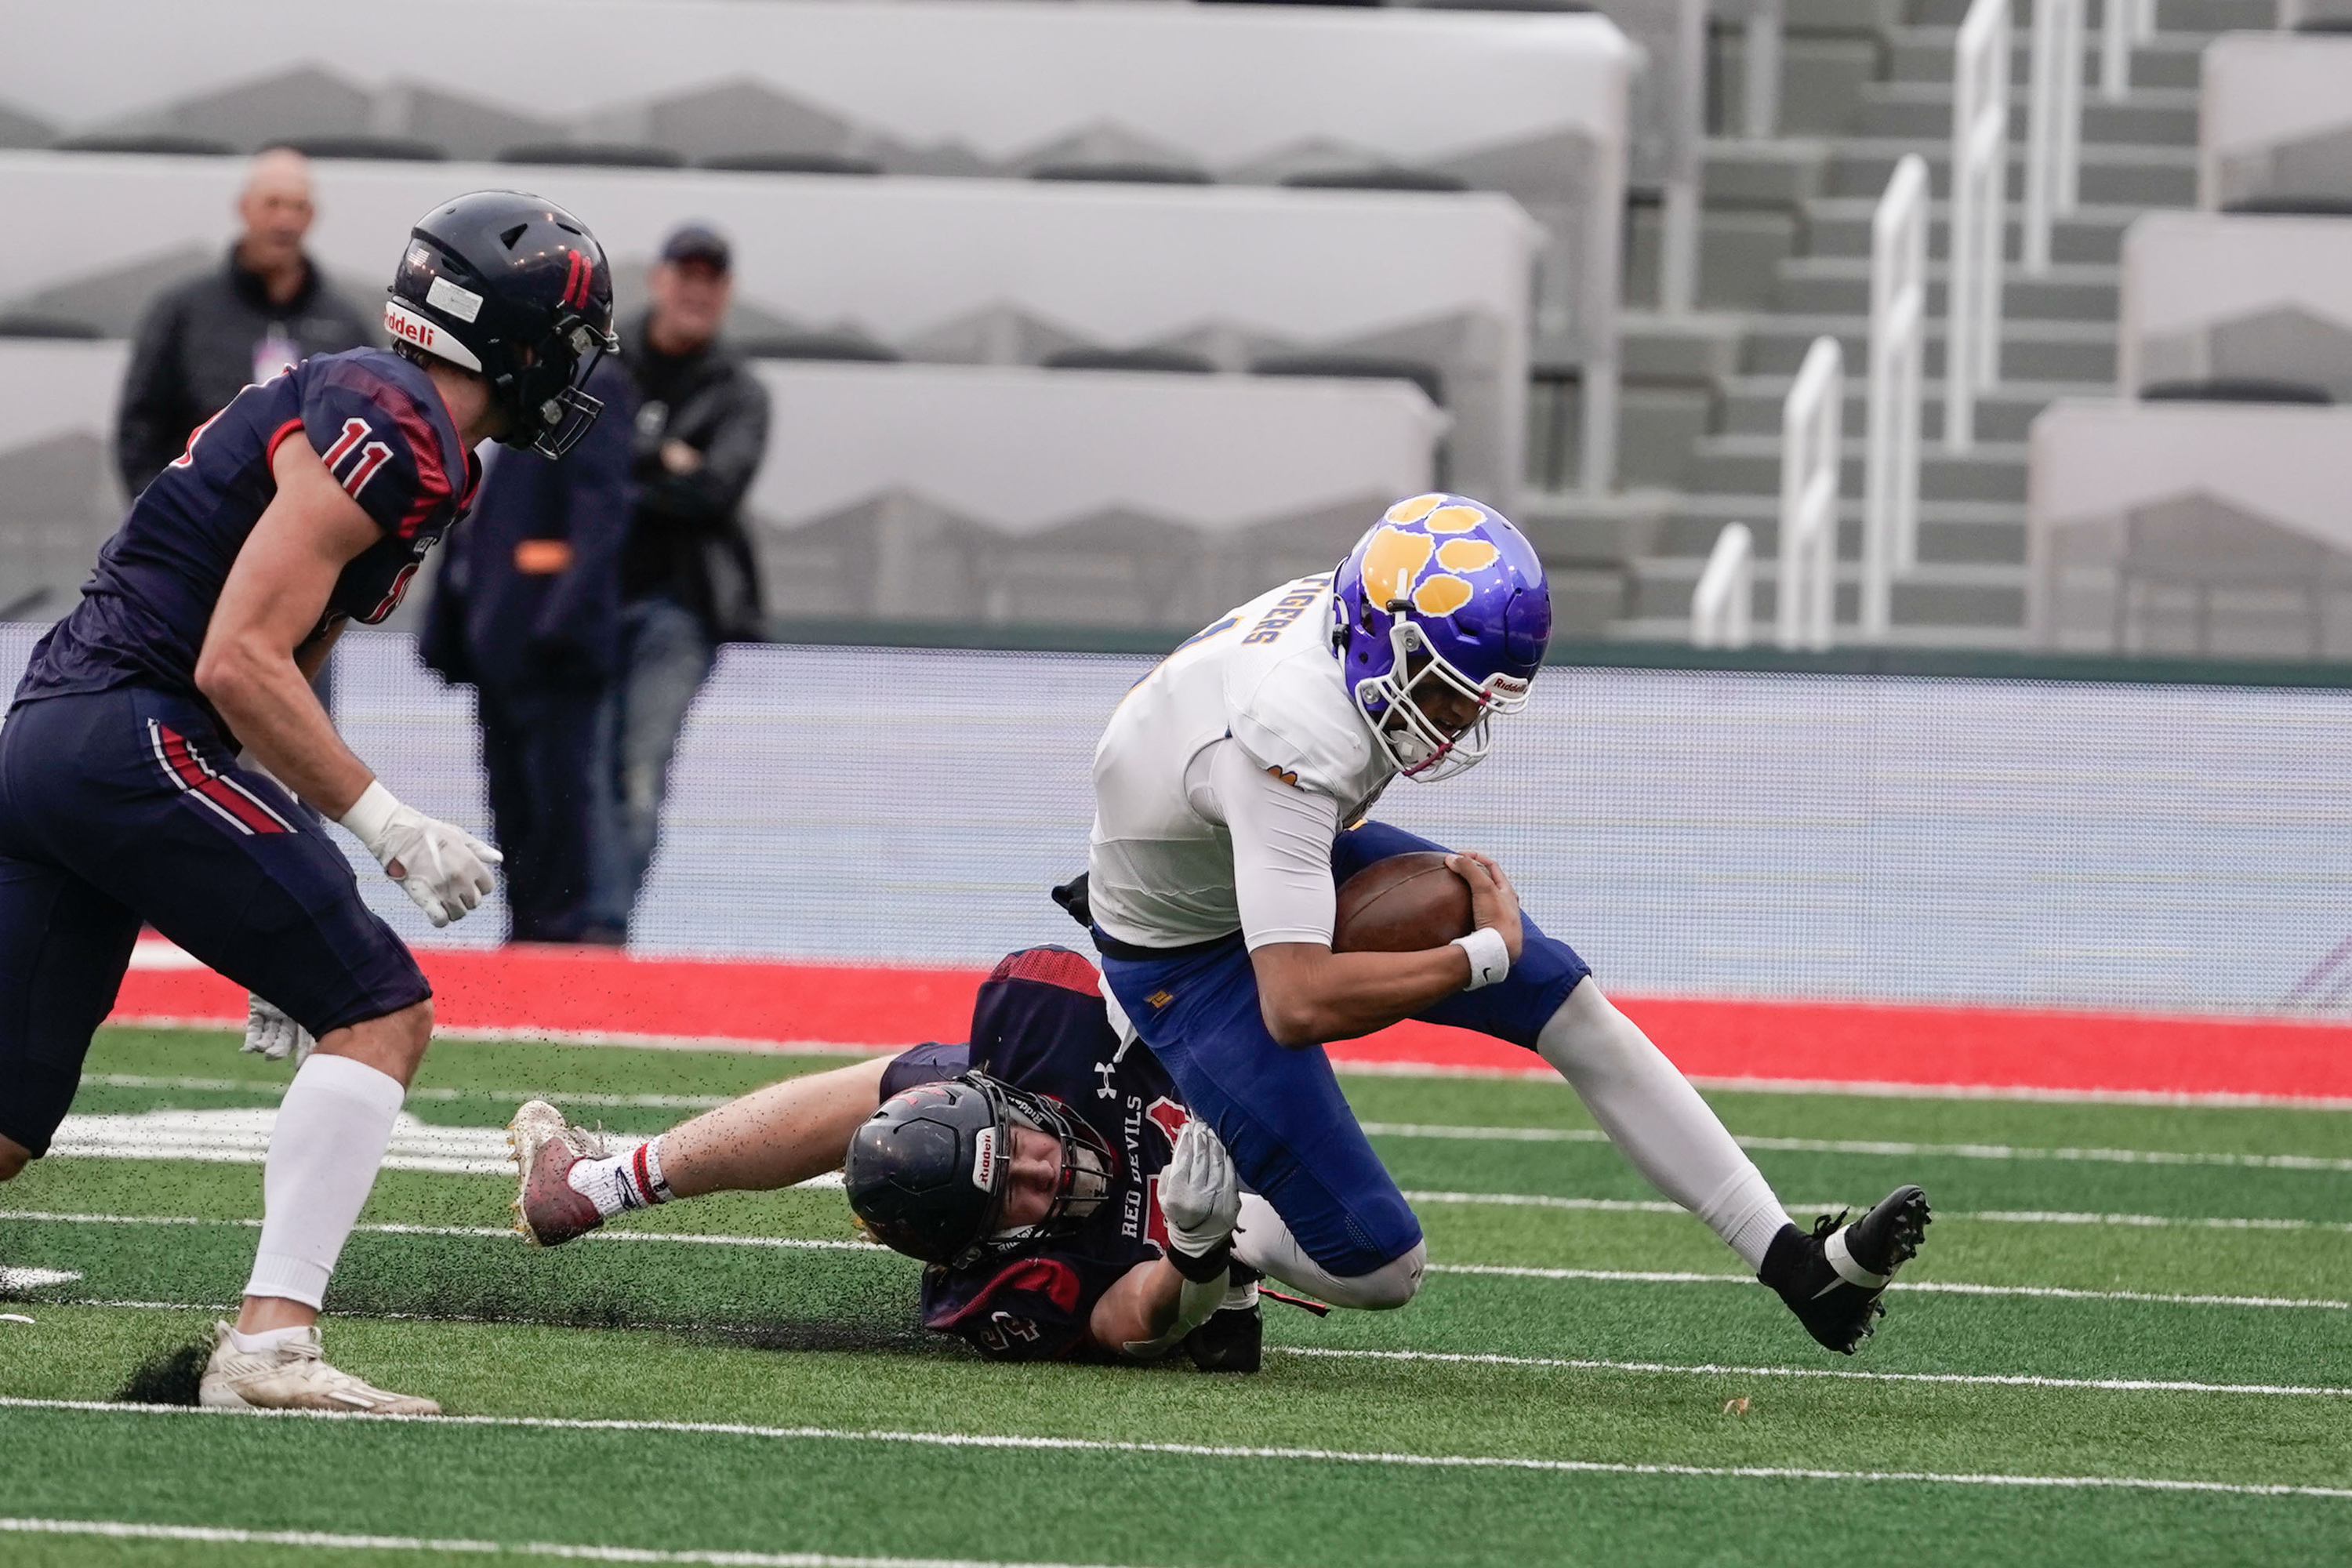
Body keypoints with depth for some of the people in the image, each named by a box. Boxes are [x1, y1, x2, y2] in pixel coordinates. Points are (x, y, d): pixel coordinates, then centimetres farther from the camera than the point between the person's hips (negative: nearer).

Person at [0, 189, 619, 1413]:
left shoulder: (349, 408, 22)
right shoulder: (391, 436, -11)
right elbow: (239, 667, -18)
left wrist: (286, 918, 24)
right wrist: (387, 826, -17)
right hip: (130, 738, -10)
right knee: (382, 1017, -6)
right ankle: (268, 1345, -14)